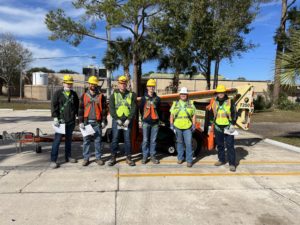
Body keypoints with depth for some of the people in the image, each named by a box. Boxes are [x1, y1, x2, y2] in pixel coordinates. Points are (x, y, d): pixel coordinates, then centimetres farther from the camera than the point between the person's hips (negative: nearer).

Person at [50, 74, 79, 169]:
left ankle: (68, 156, 26)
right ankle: (53, 160, 0)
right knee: (57, 140, -5)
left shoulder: (74, 94, 10)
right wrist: (55, 118, -14)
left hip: (71, 121, 5)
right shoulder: (58, 93, -3)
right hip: (61, 121, -4)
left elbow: (77, 106, 17)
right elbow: (53, 106, -7)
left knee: (69, 139, 14)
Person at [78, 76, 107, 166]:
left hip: (97, 122, 0)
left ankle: (98, 158, 15)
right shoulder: (84, 96, 6)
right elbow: (81, 109, 5)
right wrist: (81, 122, -2)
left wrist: (104, 121, -1)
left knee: (98, 141, 5)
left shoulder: (101, 96, 5)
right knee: (86, 141, 6)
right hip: (87, 122, 1)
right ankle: (86, 158, 16)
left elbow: (104, 109, 5)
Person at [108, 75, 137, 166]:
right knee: (115, 139, 3)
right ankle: (113, 157, 13)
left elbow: (133, 108, 0)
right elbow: (111, 109, -1)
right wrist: (117, 119, -11)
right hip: (117, 120, 0)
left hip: (128, 120, 0)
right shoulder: (114, 95, 6)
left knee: (128, 139, 3)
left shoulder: (131, 95, 7)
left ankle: (128, 157, 13)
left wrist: (129, 120, -10)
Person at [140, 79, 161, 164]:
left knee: (153, 140, 6)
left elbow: (159, 110, 13)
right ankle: (145, 156, 11)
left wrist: (158, 118, 8)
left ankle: (153, 156, 17)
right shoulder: (144, 98, 5)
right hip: (146, 122, -1)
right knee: (145, 140, 1)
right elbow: (141, 109, 10)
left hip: (155, 123, 1)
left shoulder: (157, 98, 9)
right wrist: (143, 118, 10)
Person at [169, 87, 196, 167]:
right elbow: (171, 115, 10)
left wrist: (194, 125, 1)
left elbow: (193, 115, 8)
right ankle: (180, 158, 25)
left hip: (188, 127, -1)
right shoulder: (175, 103, 9)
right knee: (179, 143, 12)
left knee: (188, 144, -5)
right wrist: (171, 124, 3)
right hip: (177, 127, 2)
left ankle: (189, 160, 3)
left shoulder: (191, 103, 8)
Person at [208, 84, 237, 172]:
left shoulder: (230, 102, -2)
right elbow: (211, 114, 12)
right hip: (217, 127, 3)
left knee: (230, 146, -3)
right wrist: (210, 125, 11)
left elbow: (234, 114, -3)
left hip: (228, 127, -3)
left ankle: (232, 163, 3)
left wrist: (232, 125, -10)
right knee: (219, 145, 13)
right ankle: (221, 160, 29)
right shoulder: (213, 102, 6)